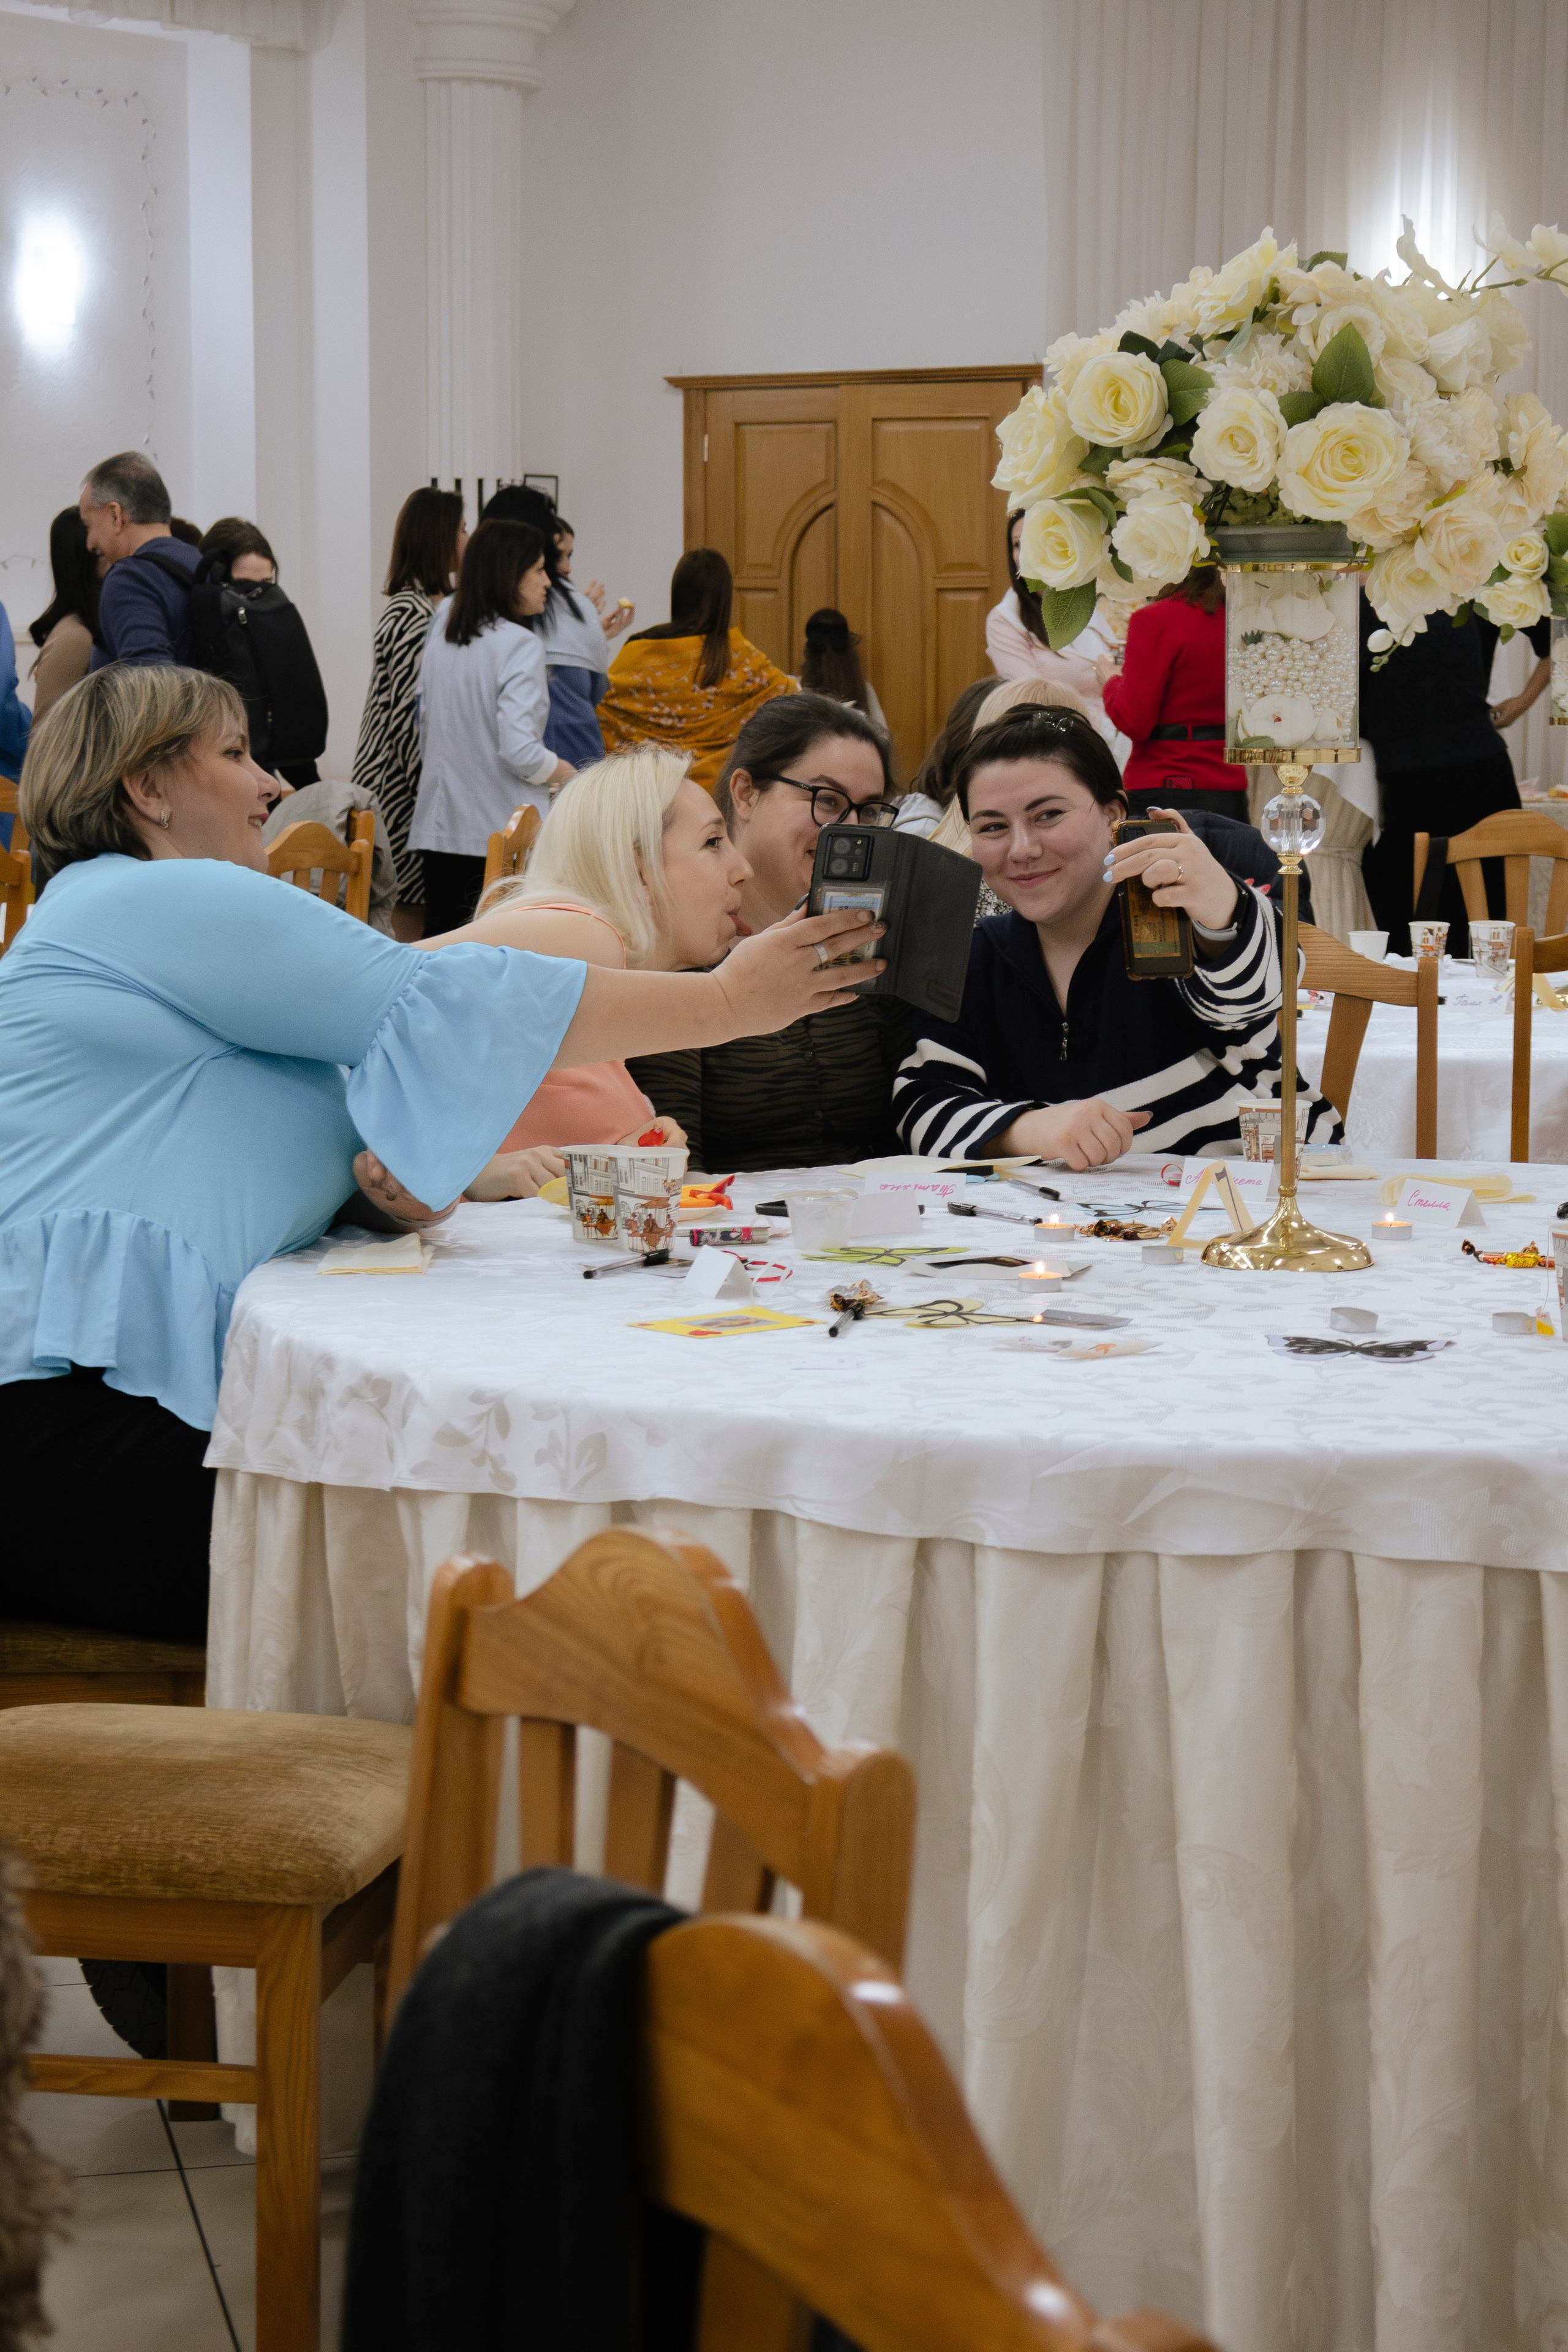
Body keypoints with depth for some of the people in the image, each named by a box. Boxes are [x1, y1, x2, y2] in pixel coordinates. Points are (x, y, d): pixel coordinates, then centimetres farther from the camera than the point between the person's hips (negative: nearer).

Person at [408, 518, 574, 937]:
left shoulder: (442, 631, 9)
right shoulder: (519, 645, -13)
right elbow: (521, 753, -20)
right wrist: (571, 775, -3)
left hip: (440, 825, 7)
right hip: (503, 837, -7)